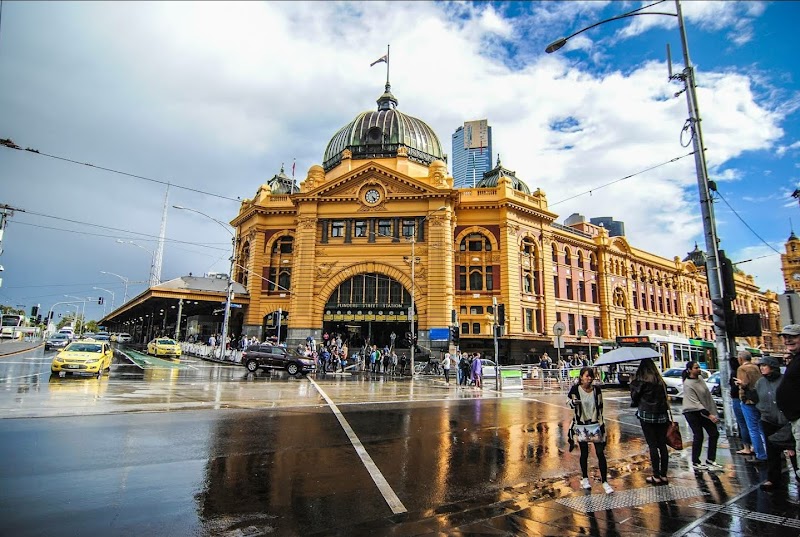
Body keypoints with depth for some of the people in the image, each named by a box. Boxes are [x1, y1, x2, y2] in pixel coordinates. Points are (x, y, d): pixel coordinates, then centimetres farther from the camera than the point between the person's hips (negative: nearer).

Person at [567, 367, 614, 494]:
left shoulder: (597, 389, -5)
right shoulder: (575, 389, -12)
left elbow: (600, 408, 4)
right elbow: (569, 400, 6)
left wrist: (602, 424, 3)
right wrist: (573, 402, -17)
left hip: (595, 424, 1)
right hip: (581, 425, -1)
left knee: (600, 453, -1)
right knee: (584, 453, 12)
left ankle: (605, 482, 9)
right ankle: (585, 478, 30)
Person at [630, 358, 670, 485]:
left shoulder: (640, 380, -9)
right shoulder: (660, 381, 7)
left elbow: (634, 397, -1)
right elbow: (665, 397, 11)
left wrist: (635, 403, 19)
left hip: (647, 415, -5)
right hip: (662, 415, 5)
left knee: (652, 445, 0)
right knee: (662, 445, 9)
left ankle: (656, 476, 5)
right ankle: (664, 475, 15)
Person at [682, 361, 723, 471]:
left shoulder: (700, 379, 2)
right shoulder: (688, 384, -21)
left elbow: (708, 395, 13)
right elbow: (695, 402, -22)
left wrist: (713, 412, 14)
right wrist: (709, 415, -25)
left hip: (703, 411, 8)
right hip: (692, 412, -8)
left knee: (714, 434, 7)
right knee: (698, 436, -3)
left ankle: (710, 460, 19)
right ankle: (695, 462, 12)